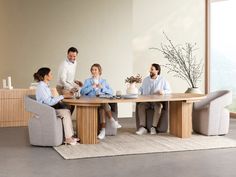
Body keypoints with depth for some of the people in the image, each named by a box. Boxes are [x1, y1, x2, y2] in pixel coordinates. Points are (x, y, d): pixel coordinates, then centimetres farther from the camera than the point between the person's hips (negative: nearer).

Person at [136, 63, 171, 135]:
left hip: (157, 101, -3)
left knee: (158, 106, -38)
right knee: (140, 105, -31)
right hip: (146, 101, 3)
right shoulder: (146, 79, 17)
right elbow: (141, 90, 19)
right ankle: (143, 127, -33)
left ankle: (153, 127, -33)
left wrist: (163, 92, -17)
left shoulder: (162, 80, 6)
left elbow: (169, 90, 4)